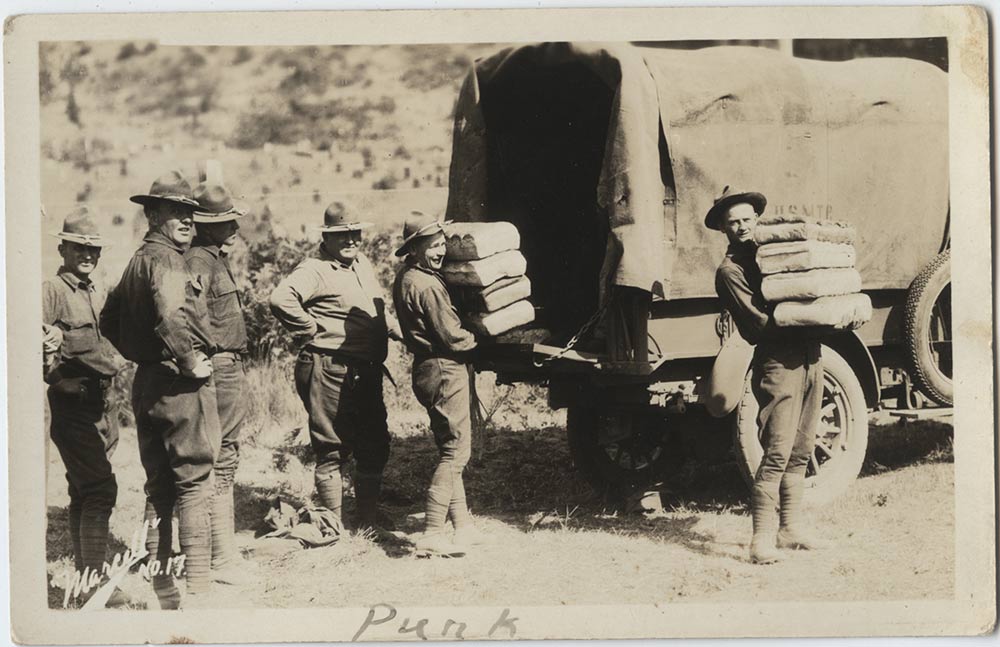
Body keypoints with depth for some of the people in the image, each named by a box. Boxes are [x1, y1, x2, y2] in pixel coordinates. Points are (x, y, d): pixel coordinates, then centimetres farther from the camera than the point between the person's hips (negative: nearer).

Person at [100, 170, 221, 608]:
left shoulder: (138, 260, 15)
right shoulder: (166, 260, -15)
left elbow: (109, 320, 25)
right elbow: (171, 317, -33)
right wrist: (191, 363, -21)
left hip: (147, 386, 9)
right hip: (181, 386, -9)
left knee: (158, 486, 14)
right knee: (194, 483, -4)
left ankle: (158, 583, 19)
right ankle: (197, 588, -5)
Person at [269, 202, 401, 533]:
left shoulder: (362, 263, 15)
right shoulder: (315, 271, -13)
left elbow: (378, 308, 32)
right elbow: (281, 298, -30)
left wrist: (397, 330, 18)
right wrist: (311, 330, -21)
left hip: (367, 371, 9)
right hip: (331, 371, -9)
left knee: (374, 445, 14)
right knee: (333, 449, -1)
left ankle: (369, 517, 27)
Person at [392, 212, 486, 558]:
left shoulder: (405, 278, 10)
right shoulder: (426, 286, -20)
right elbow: (451, 337, -17)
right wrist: (474, 340, 3)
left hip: (428, 370, 10)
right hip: (446, 372, -10)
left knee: (450, 451, 16)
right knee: (455, 451, -7)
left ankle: (463, 526, 21)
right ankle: (432, 535, -10)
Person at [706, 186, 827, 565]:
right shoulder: (730, 270, -4)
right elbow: (757, 325, -13)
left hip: (809, 357, 7)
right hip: (777, 363, -7)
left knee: (800, 452, 12)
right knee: (777, 454, -11)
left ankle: (790, 529, 20)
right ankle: (762, 539, -9)